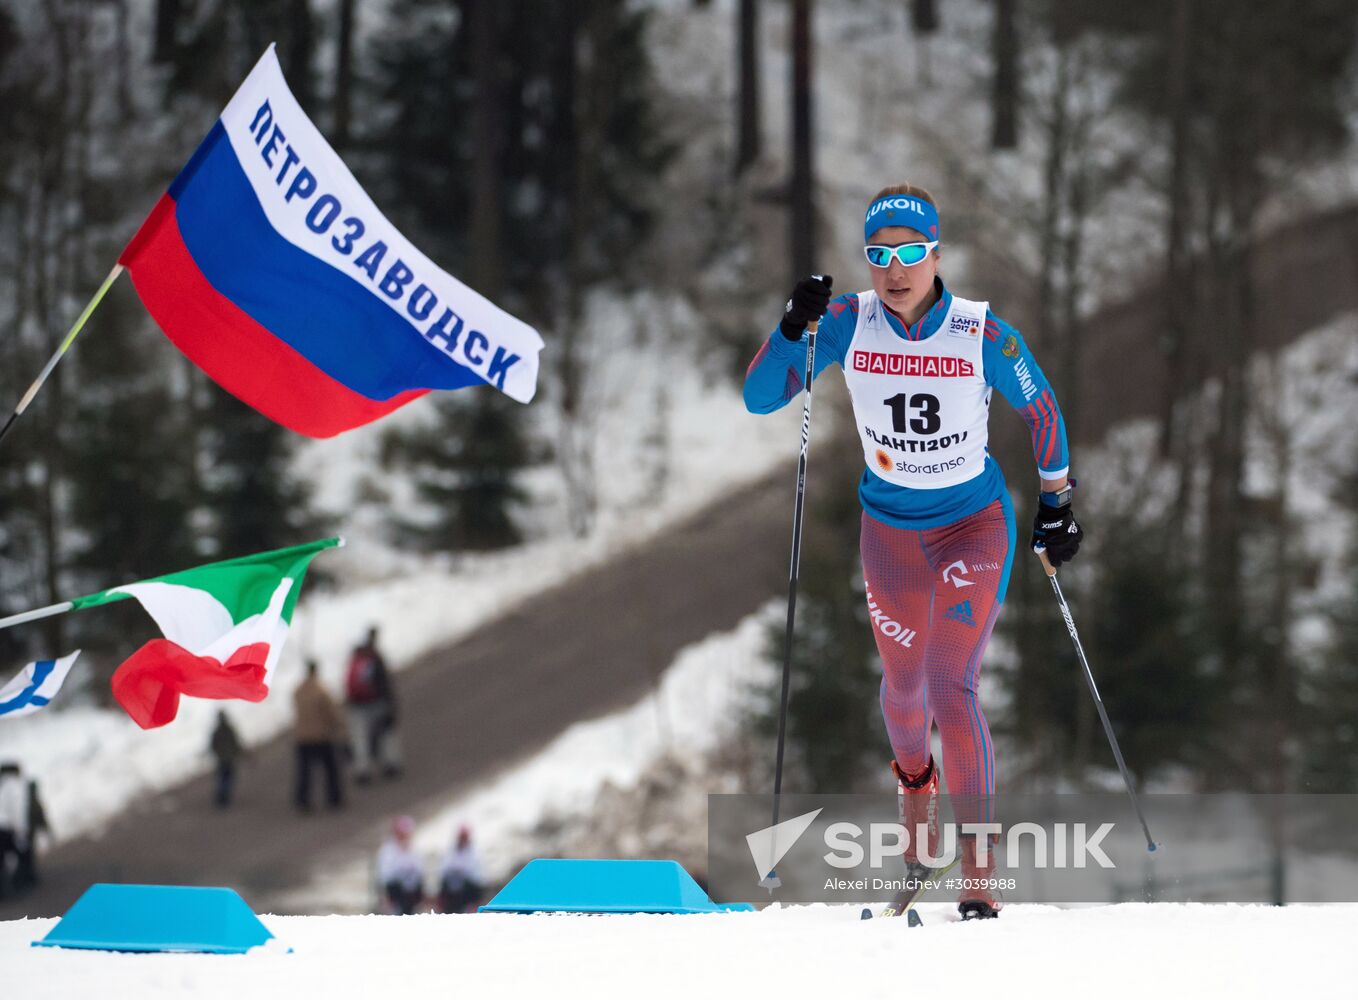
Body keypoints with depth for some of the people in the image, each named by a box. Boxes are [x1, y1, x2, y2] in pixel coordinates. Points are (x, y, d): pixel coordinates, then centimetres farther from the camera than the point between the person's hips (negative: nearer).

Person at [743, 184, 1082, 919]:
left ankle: (979, 870, -13)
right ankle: (914, 777, 54)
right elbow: (760, 398, -15)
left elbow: (1040, 408, -1)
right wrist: (794, 329, -31)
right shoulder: (848, 324, -15)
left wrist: (1056, 499, 7)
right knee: (905, 685, 18)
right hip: (889, 526, 3)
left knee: (953, 687, -17)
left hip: (975, 523, -3)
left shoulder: (983, 335, -19)